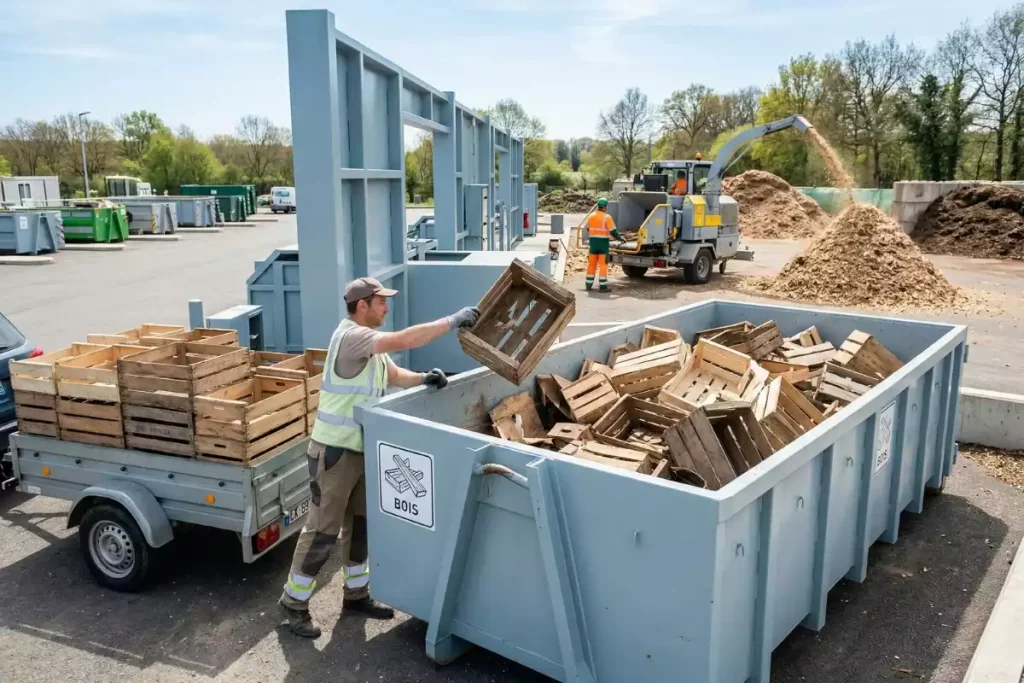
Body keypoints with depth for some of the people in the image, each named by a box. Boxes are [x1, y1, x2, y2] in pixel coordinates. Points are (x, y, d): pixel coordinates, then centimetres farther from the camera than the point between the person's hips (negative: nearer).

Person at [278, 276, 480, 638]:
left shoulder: (370, 340, 11)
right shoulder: (350, 336, -21)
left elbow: (393, 374, 19)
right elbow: (404, 340, -31)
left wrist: (423, 378, -2)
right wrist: (453, 321, -26)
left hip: (362, 449, 10)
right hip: (335, 450, -10)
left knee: (360, 523, 16)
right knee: (324, 529, -1)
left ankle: (356, 593, 30)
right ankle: (293, 601, 15)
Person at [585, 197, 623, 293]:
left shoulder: (591, 216, 6)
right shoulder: (607, 217, -10)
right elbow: (613, 231, -11)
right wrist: (620, 238, 5)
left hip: (593, 242, 5)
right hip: (603, 243, -5)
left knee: (591, 264, 10)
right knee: (603, 265, -1)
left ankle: (589, 285, 14)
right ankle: (603, 286, -1)